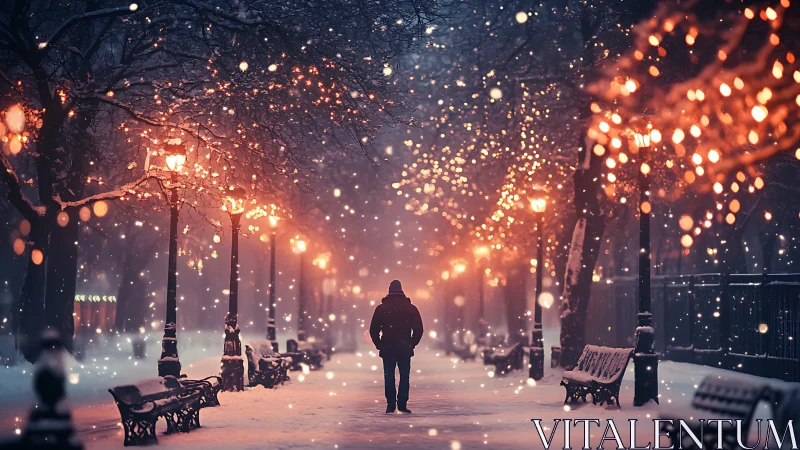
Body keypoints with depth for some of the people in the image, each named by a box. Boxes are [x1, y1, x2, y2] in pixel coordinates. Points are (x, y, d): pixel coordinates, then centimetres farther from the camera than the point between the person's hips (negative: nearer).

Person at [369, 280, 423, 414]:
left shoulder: (381, 308, -1)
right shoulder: (411, 308, 0)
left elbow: (373, 330, -1)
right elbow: (418, 329, 1)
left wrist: (379, 345, 10)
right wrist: (412, 344, 11)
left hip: (387, 349, 0)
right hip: (405, 349, 0)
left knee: (389, 377, 6)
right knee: (404, 377, 6)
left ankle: (390, 405, 3)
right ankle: (402, 404, 0)